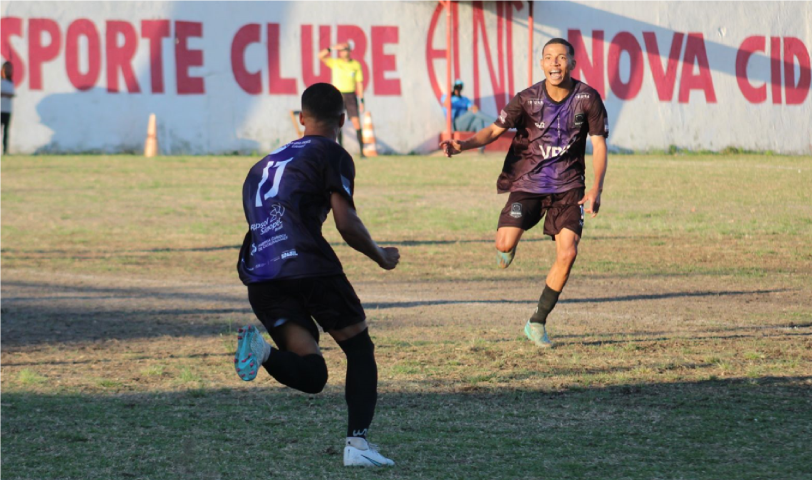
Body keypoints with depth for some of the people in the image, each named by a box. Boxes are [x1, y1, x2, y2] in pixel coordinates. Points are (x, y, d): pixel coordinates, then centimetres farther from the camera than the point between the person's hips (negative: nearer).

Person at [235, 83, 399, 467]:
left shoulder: (263, 165, 28)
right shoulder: (331, 155, 7)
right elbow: (347, 224, -2)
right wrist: (381, 256, 15)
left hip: (259, 275, 5)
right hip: (308, 266, -5)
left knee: (311, 375, 3)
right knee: (360, 351, 12)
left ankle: (261, 349, -27)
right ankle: (357, 442, -5)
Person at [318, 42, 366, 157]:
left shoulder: (356, 65, 5)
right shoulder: (335, 63, 5)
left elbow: (359, 83, 6)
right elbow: (321, 56, -6)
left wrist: (361, 99, 0)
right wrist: (333, 48, -15)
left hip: (351, 95, 0)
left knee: (356, 122, -8)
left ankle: (362, 151, -7)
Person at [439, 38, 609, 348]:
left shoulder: (587, 99, -6)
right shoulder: (528, 99, -7)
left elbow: (599, 144, -3)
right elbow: (496, 129, -3)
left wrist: (596, 189, -16)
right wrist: (463, 145, -21)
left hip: (568, 186, 1)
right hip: (528, 183, -1)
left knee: (567, 253, -14)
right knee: (504, 245, -21)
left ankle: (537, 323, 3)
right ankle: (508, 248, 22)